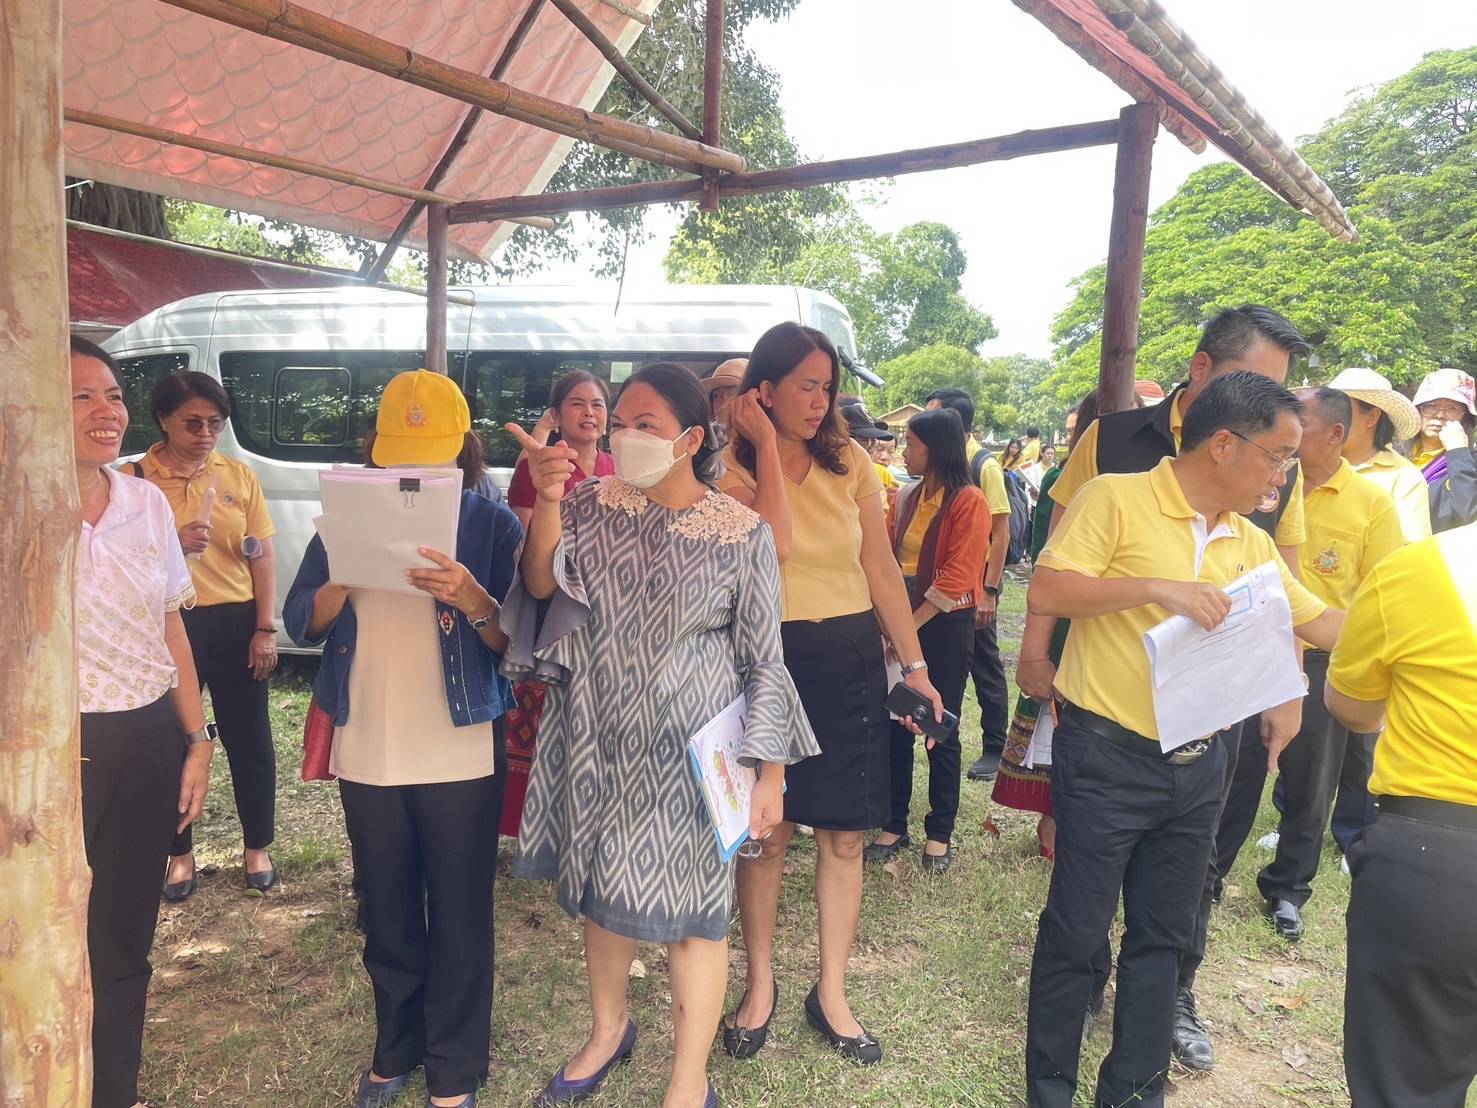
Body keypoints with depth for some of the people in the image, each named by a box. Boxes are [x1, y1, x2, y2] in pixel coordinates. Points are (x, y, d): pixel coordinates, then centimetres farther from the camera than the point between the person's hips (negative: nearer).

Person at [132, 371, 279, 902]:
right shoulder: (133, 480, -3)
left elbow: (262, 555, 3)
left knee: (250, 739, 9)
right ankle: (180, 853, 29)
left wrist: (265, 628, -2)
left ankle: (257, 848, 27)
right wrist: (170, 544, -22)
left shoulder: (239, 476, 3)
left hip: (235, 623, 1)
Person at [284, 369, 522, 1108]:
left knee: (458, 919, 7)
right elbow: (301, 622, 2)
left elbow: (519, 642, -9)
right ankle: (396, 1048, 39)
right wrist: (350, 577, -16)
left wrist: (473, 602, -28)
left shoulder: (493, 524, -5)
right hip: (367, 755, 4)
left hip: (461, 757, -3)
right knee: (386, 916, 18)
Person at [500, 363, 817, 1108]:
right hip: (595, 740, 4)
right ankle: (608, 1028, 45)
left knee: (690, 906, 7)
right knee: (601, 888, 19)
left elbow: (764, 662, -5)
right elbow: (540, 587, -13)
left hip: (688, 748, -3)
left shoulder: (741, 534, -9)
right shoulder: (594, 506, 0)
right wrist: (546, 503, -26)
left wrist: (770, 770, -7)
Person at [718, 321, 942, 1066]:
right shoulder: (733, 468, -4)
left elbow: (882, 569, 5)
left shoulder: (849, 463, 4)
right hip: (769, 657, -2)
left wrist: (915, 663, 2)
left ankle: (831, 995, 25)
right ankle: (760, 986, 28)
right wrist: (767, 445, -17)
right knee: (768, 831, 8)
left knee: (844, 834, 8)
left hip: (850, 658, 3)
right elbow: (773, 540, -24)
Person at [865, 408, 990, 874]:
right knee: (895, 726, 9)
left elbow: (956, 576, -15)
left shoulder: (968, 502, -9)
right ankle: (894, 825, 22)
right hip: (901, 623, 5)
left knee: (941, 730, 5)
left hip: (944, 625, -5)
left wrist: (912, 624, -17)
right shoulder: (906, 498, 9)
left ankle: (939, 833, 18)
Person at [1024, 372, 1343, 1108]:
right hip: (1107, 757, -6)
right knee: (1076, 930, 6)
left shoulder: (1251, 544, 9)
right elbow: (1045, 592, -18)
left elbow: (1319, 622, 17)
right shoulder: (1117, 499, -11)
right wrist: (1155, 587, -25)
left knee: (1161, 937, 17)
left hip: (1197, 765, 7)